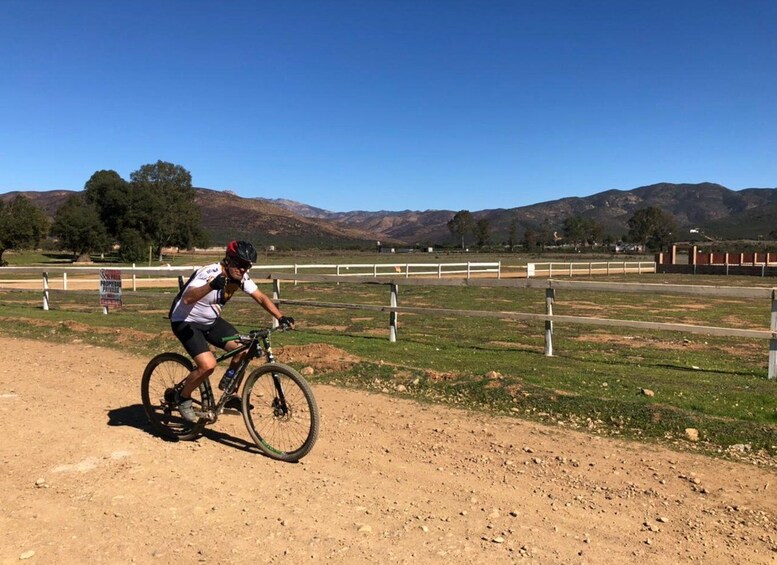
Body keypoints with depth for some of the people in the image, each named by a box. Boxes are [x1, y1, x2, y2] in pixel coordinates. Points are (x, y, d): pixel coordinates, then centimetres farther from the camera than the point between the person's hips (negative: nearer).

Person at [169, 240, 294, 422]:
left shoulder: (241, 277, -9)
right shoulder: (209, 273, -30)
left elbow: (261, 297, -5)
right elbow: (187, 299, -45)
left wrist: (280, 317, -18)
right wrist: (211, 286, -62)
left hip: (211, 321, 7)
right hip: (185, 322, -7)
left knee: (244, 349, -9)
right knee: (208, 365, -25)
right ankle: (183, 396, 5)